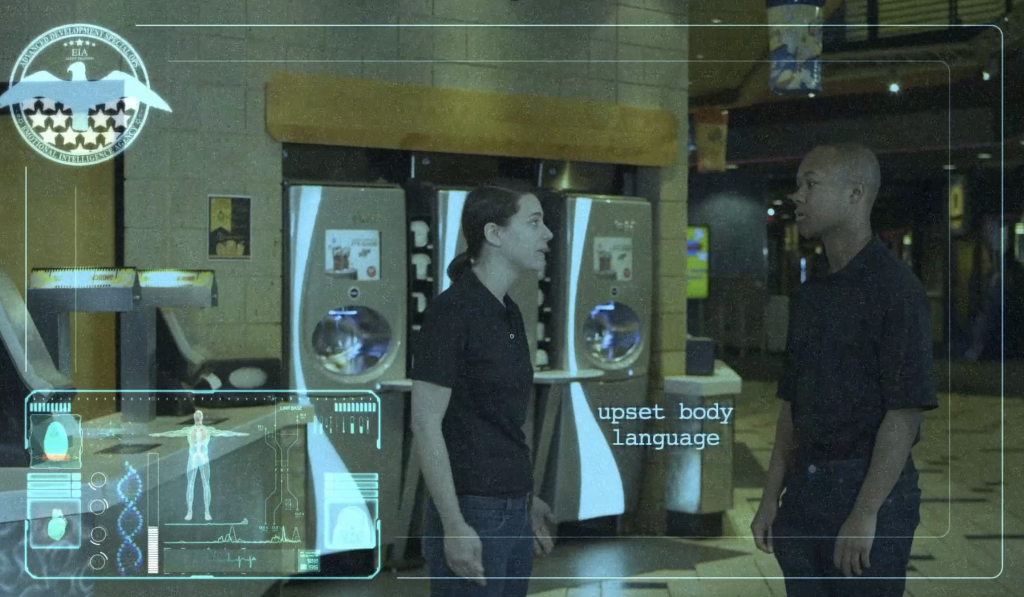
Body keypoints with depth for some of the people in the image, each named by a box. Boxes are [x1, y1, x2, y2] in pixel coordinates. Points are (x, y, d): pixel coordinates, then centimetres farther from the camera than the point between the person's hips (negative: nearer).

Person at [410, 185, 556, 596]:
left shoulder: (509, 315, 11)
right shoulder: (449, 311, -16)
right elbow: (425, 424, -18)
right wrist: (454, 526, -21)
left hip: (510, 512, 9)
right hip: (470, 513, -9)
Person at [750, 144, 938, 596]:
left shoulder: (895, 288, -11)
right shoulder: (812, 292, 12)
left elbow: (906, 412, -16)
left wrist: (864, 514, -20)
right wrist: (771, 498, 11)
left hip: (871, 490, -7)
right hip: (804, 490, 7)